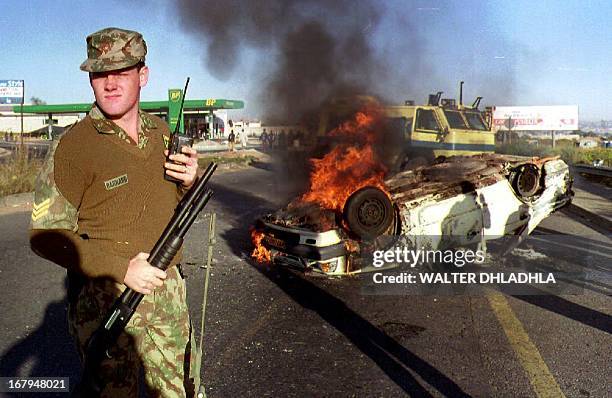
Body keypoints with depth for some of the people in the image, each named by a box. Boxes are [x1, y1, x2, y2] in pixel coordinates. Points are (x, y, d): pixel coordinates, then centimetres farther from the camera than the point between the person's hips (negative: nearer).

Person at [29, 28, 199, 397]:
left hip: (168, 288, 5)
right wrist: (122, 269, -22)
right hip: (106, 299, -5)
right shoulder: (73, 146, -14)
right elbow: (45, 235, -14)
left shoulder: (161, 132, 3)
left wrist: (190, 181, -7)